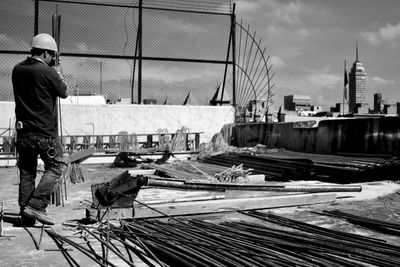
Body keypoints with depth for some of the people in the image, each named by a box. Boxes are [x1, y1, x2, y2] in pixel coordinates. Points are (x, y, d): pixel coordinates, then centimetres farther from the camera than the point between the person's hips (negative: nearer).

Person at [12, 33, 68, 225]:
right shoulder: (47, 72, -13)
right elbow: (64, 92, 0)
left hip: (23, 130, 7)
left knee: (26, 172, 13)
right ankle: (36, 206, -3)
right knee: (54, 168, 6)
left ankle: (26, 213, 16)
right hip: (45, 132, -6)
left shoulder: (17, 70, 7)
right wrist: (55, 70, 9)